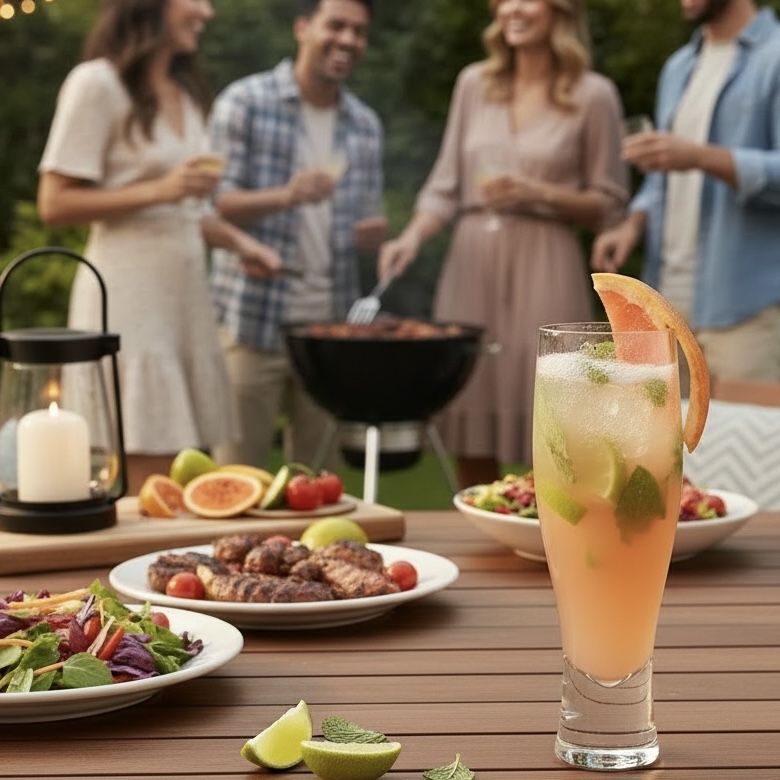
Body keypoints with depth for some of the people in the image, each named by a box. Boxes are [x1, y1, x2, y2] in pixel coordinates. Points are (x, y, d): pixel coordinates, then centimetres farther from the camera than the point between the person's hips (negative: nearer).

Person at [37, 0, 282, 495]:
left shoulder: (185, 92, 17)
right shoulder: (97, 84, -7)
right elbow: (55, 204, -11)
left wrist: (236, 240, 7)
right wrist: (161, 189, -17)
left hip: (185, 293, 8)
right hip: (130, 300, -8)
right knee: (152, 479, -10)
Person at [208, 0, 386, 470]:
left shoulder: (367, 125, 13)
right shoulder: (245, 101, -3)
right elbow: (215, 202, -8)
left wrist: (374, 233, -7)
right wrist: (285, 196, -25)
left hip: (330, 325, 5)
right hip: (254, 320, -4)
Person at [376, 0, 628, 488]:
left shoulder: (593, 95, 0)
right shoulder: (474, 83, 11)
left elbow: (609, 205, 3)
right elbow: (446, 187, 11)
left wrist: (540, 193, -11)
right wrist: (414, 235, -6)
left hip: (543, 272, -3)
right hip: (471, 268, 3)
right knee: (471, 445, 5)